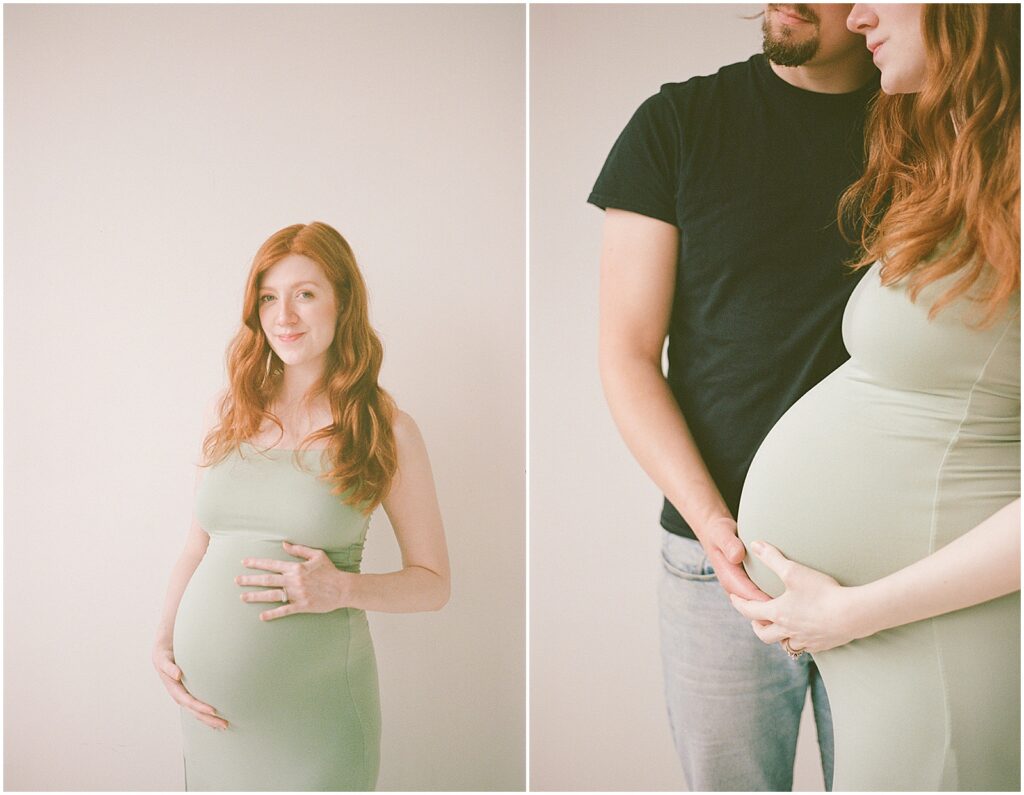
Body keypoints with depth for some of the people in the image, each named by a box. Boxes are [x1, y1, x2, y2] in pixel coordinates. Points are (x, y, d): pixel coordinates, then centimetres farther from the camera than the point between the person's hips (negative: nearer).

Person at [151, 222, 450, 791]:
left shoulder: (385, 430, -5)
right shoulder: (239, 417, 8)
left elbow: (433, 583, -2)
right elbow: (196, 551, 14)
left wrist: (343, 588, -17)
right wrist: (164, 643, 1)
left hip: (310, 707, -4)